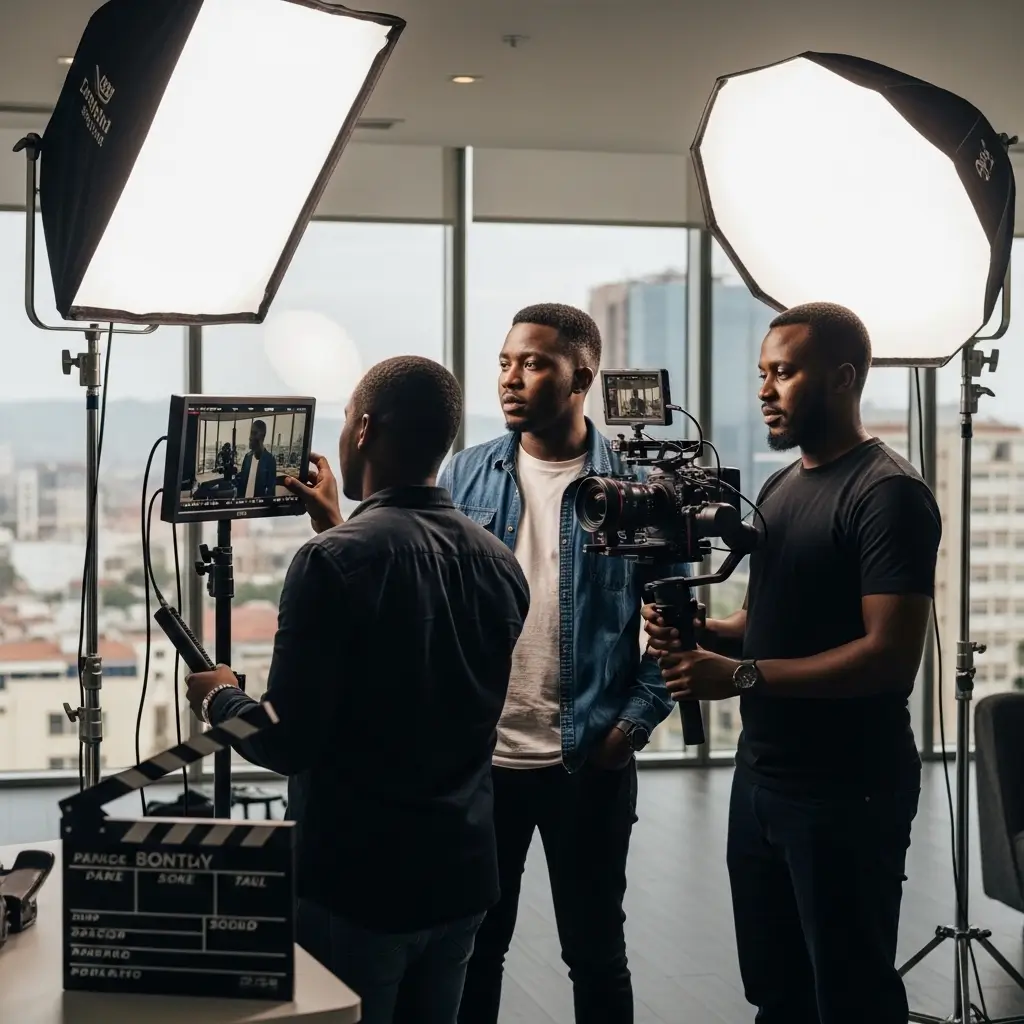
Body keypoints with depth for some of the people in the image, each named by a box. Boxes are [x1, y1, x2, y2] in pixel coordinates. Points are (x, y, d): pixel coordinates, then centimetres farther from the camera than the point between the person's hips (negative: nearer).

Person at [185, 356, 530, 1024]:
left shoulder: (334, 561, -18)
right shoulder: (499, 563, 2)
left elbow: (287, 744, -18)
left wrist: (219, 698, 3)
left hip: (357, 883, -6)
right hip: (461, 876, 6)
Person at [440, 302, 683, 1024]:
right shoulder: (466, 476, 3)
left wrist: (637, 721, -10)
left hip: (590, 764, -2)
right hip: (477, 756, 2)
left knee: (594, 950, 13)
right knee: (473, 945, 14)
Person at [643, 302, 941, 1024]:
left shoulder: (889, 494, -16)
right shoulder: (781, 487, 13)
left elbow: (891, 657, -23)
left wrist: (739, 677, -25)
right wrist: (697, 630, -2)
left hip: (847, 794, -9)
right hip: (760, 776, 9)